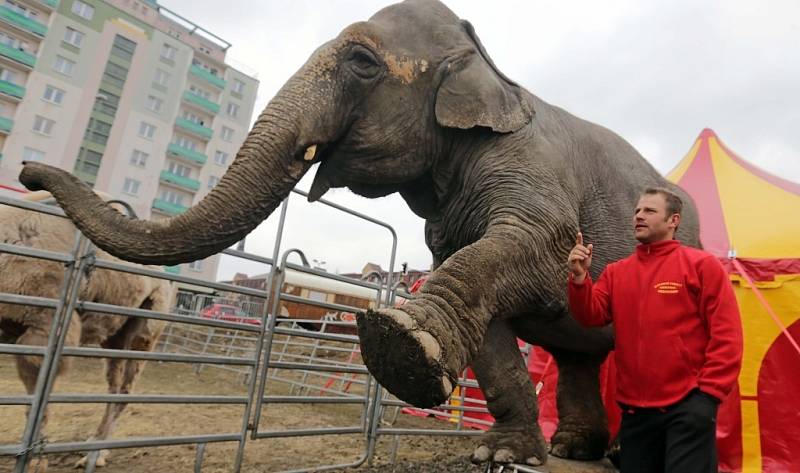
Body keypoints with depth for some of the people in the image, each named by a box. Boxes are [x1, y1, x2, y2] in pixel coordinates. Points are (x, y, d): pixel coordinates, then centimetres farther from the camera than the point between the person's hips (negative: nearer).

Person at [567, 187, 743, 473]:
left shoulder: (701, 264, -3)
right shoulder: (616, 272, 8)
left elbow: (726, 334, -7)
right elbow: (591, 316, -3)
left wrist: (709, 393, -11)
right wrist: (580, 277, -18)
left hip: (688, 404, -4)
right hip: (634, 408, 5)